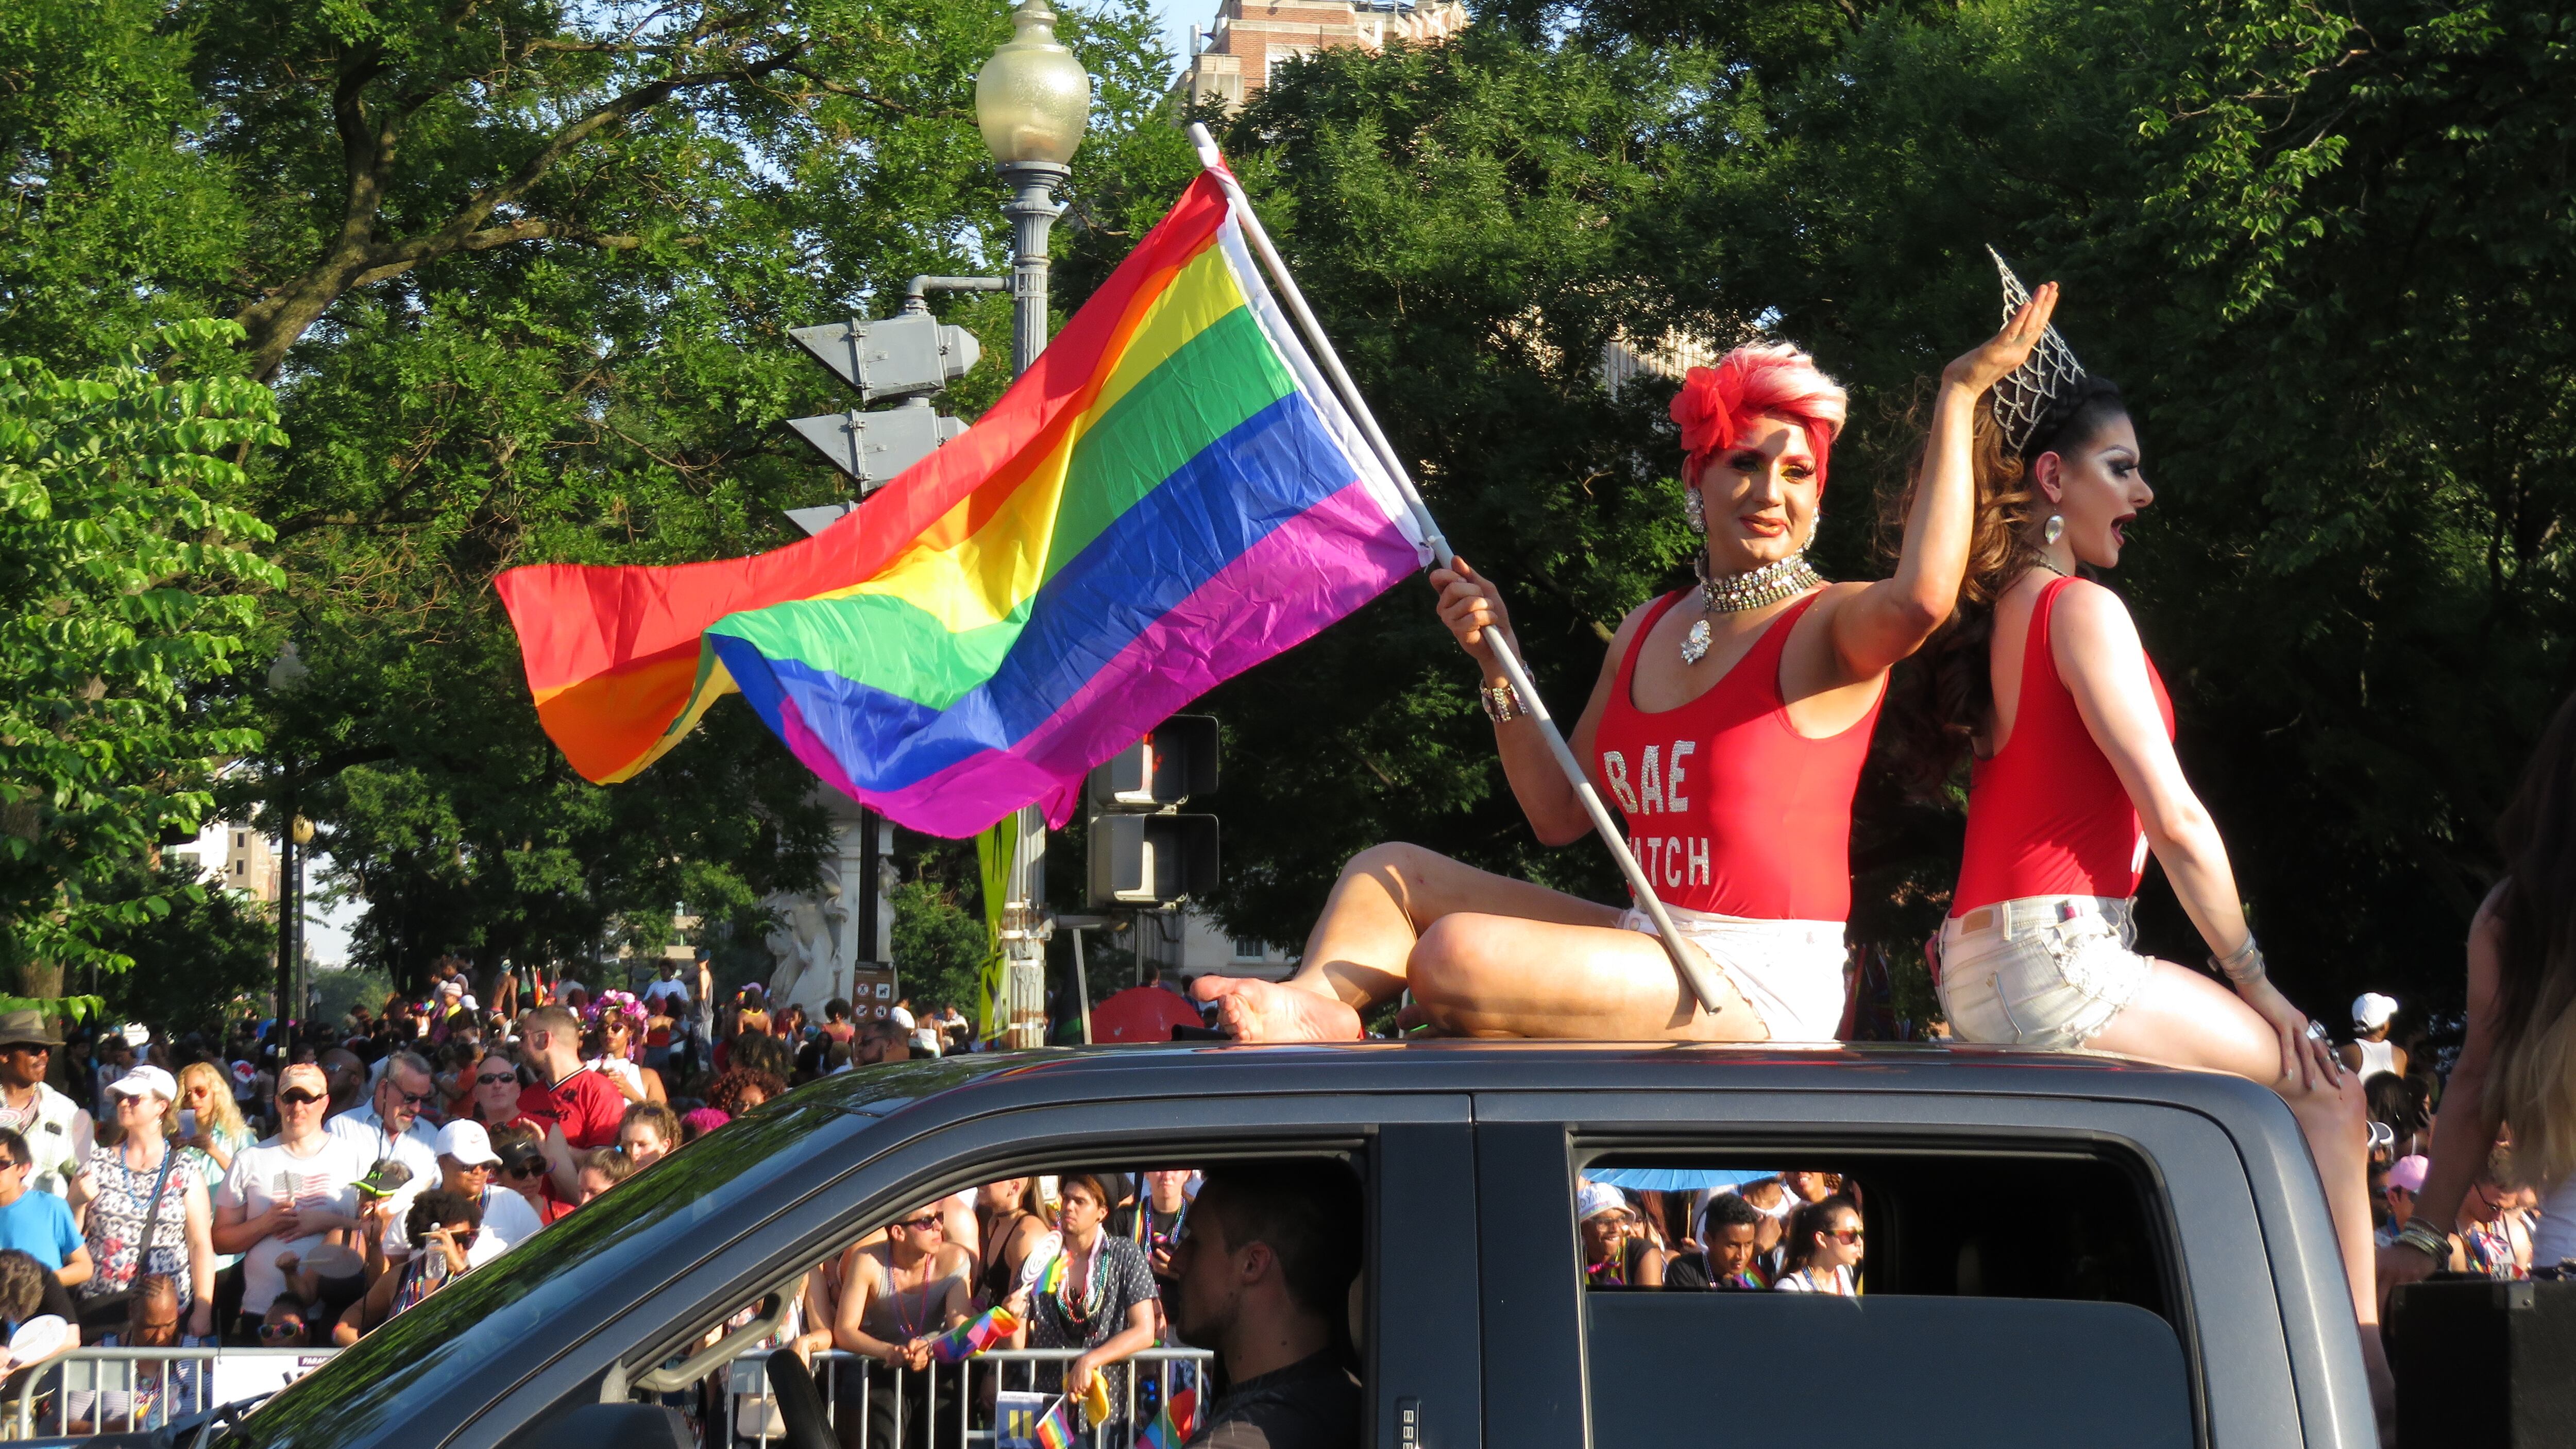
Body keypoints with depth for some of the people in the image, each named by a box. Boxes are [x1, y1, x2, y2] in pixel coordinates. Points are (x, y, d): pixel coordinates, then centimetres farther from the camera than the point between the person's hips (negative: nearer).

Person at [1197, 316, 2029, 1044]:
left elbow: (1922, 596, -33)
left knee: (1455, 955, -28)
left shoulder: (1830, 626, -7)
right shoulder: (1645, 634, 16)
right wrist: (1498, 664, 7)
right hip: (1652, 956, 9)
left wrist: (1959, 394, -25)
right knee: (1387, 872, 8)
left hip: (1759, 989, -9)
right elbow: (1560, 817, 17)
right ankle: (1314, 1005, -19)